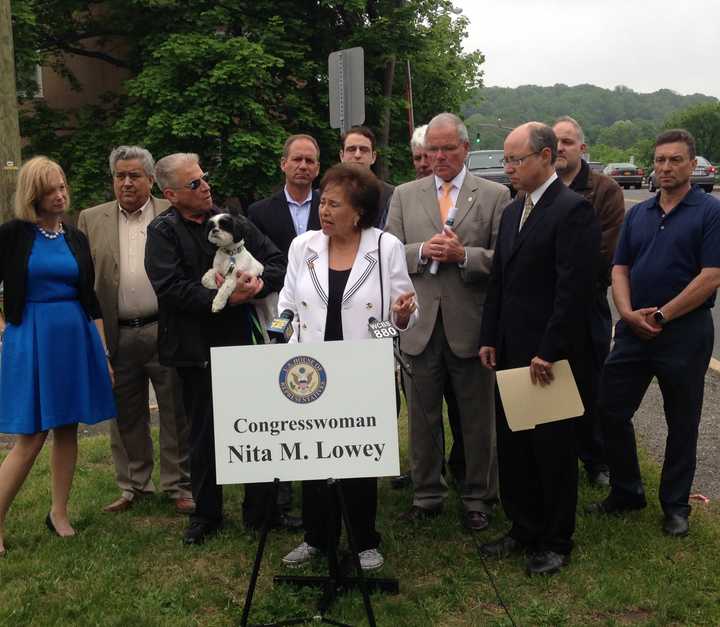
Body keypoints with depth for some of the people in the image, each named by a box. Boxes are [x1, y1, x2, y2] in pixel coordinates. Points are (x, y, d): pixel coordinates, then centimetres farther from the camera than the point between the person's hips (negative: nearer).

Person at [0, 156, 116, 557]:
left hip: (76, 338, 4)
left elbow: (90, 299, 10)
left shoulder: (77, 239, 9)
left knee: (68, 428, 8)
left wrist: (104, 354, 7)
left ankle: (59, 512, 22)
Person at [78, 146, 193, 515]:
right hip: (118, 335, 3)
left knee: (175, 412, 4)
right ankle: (133, 485, 27)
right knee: (126, 415, 13)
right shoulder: (91, 220, 8)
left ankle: (179, 486, 17)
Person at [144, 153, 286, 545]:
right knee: (204, 435, 10)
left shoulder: (235, 223, 8)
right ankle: (206, 514, 26)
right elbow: (171, 288, -16)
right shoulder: (163, 232, -3)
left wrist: (258, 283, -14)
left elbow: (277, 262, 7)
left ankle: (261, 509, 21)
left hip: (244, 341, 3)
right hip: (197, 348, -2)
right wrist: (224, 297, -18)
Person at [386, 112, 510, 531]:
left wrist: (463, 254, -18)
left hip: (470, 324, -2)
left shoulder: (495, 195, 1)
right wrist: (422, 251, -13)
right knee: (423, 417, 12)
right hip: (420, 324, 2)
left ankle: (479, 497, 25)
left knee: (478, 419, 9)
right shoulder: (405, 195, 9)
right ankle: (427, 494, 28)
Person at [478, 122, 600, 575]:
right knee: (513, 447, 14)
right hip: (510, 352, 8)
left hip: (548, 355, -8)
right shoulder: (513, 211, 13)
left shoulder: (574, 210, -13)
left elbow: (575, 288, -18)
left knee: (553, 449, 5)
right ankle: (524, 530, 30)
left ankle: (557, 542, 21)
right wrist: (490, 339, 10)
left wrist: (549, 352, -19)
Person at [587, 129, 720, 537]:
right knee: (611, 412, 6)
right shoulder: (638, 214, 11)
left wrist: (661, 315, -14)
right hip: (634, 331, 5)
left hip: (685, 333, -5)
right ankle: (626, 493, 24)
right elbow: (620, 269, 9)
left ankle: (676, 506, 24)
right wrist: (629, 313, -9)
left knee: (682, 425, 8)